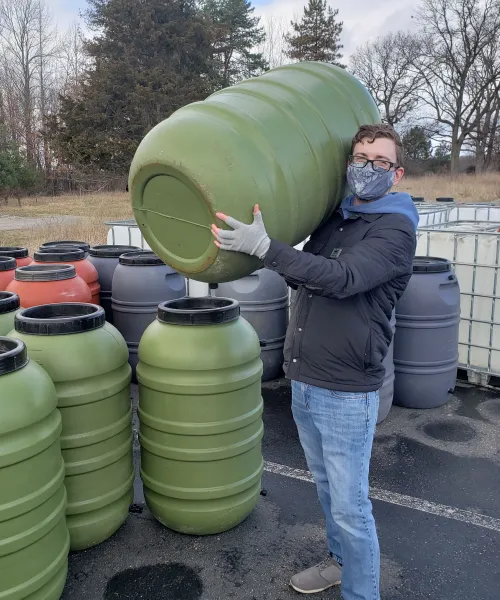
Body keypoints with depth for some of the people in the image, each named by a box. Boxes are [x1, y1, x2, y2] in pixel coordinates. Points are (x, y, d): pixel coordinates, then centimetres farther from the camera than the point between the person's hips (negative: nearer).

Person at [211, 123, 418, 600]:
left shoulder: (395, 229, -12)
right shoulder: (333, 218, 10)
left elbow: (343, 278, -29)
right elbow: (300, 277, 19)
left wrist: (265, 248, -35)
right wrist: (251, 240, 7)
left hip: (346, 393, -7)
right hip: (303, 382, 7)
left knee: (349, 506, 3)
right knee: (326, 487, 23)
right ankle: (341, 561, 45)